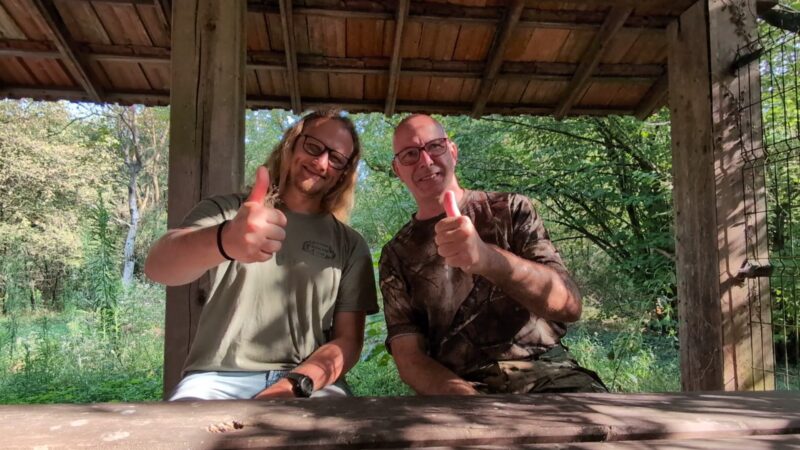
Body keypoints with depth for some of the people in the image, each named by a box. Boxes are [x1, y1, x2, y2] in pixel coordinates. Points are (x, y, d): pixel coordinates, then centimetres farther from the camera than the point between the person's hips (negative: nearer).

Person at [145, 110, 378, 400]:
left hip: (310, 381, 1)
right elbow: (158, 266, -12)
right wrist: (224, 240, -35)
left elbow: (348, 339, 6)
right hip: (219, 377, -1)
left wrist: (293, 386, -15)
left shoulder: (350, 245, 11)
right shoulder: (228, 210, 7)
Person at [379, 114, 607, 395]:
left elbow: (569, 304, -7)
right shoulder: (396, 256, 9)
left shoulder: (510, 209, 7)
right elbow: (409, 357, 0)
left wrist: (487, 258, -25)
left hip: (548, 373, 0)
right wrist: (462, 394, -21)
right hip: (461, 386, 0)